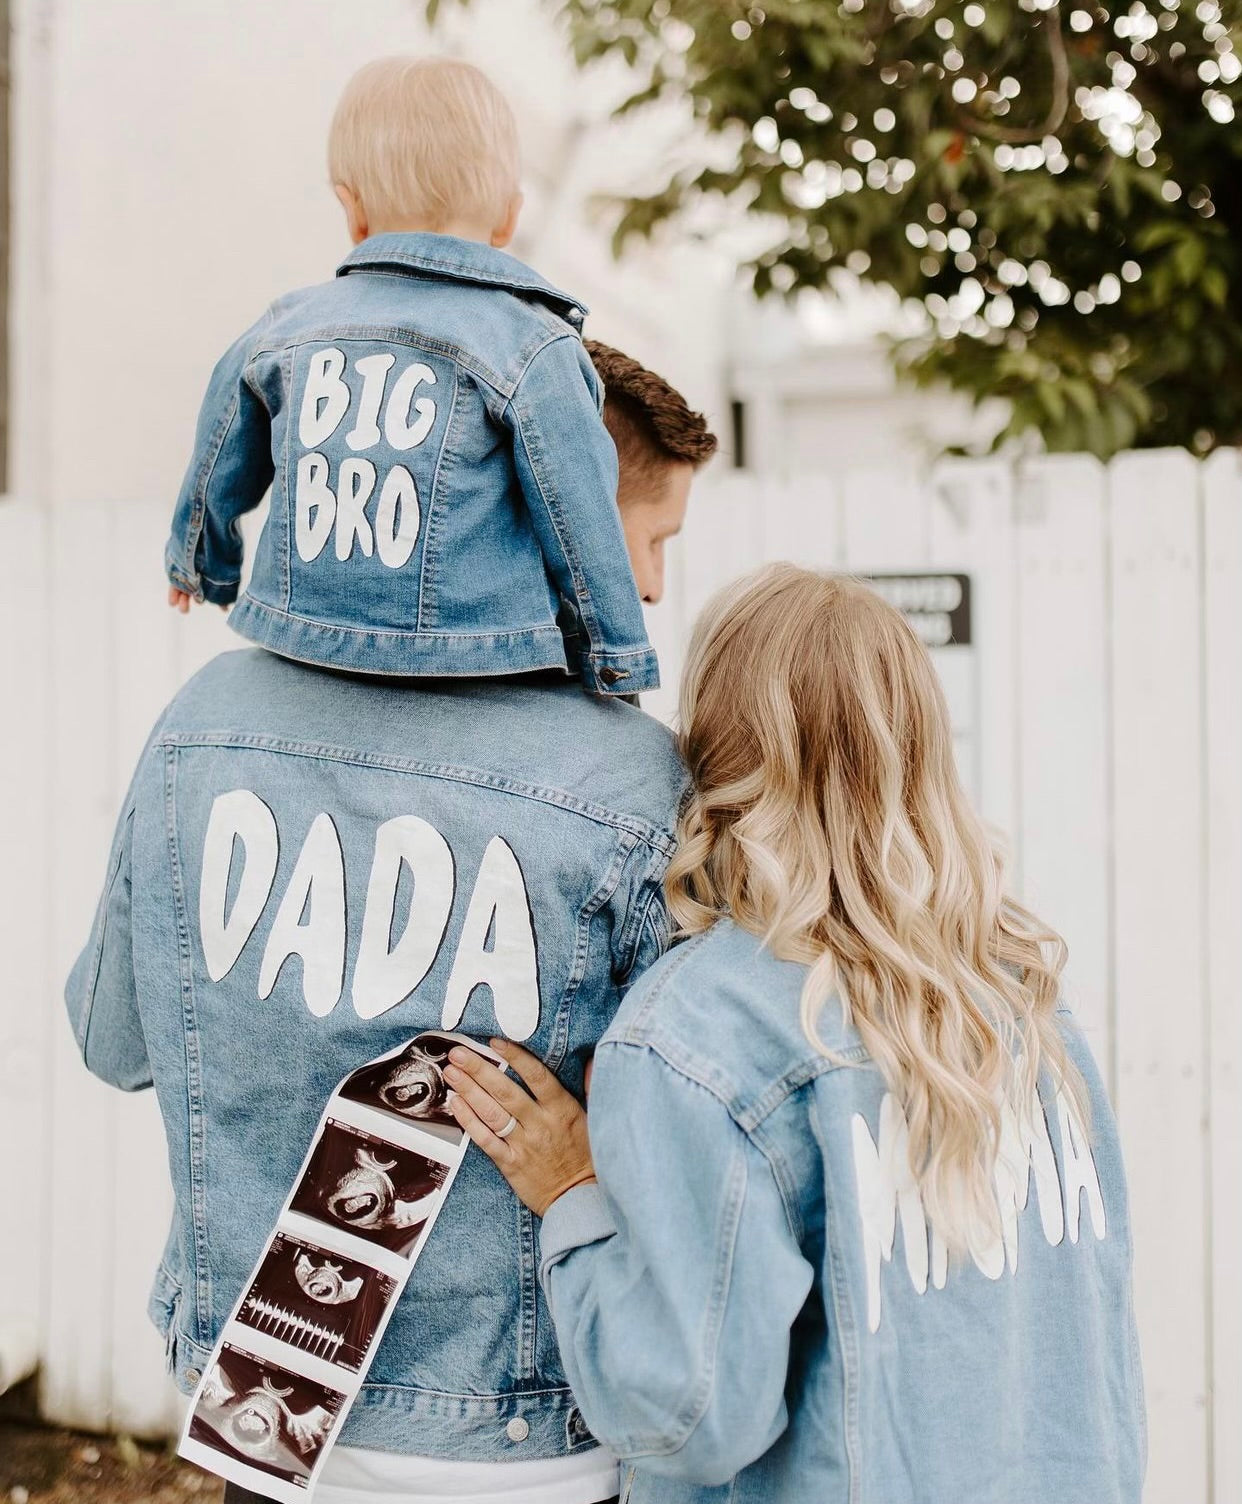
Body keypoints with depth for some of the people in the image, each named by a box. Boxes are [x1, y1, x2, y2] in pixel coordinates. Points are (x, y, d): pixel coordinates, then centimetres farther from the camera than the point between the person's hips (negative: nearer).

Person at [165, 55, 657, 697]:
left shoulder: (282, 330, 10)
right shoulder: (531, 349, -3)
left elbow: (216, 478, 24)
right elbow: (582, 532, -1)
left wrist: (200, 566, 44)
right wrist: (620, 672, 10)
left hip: (303, 637, 4)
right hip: (476, 663, -4)